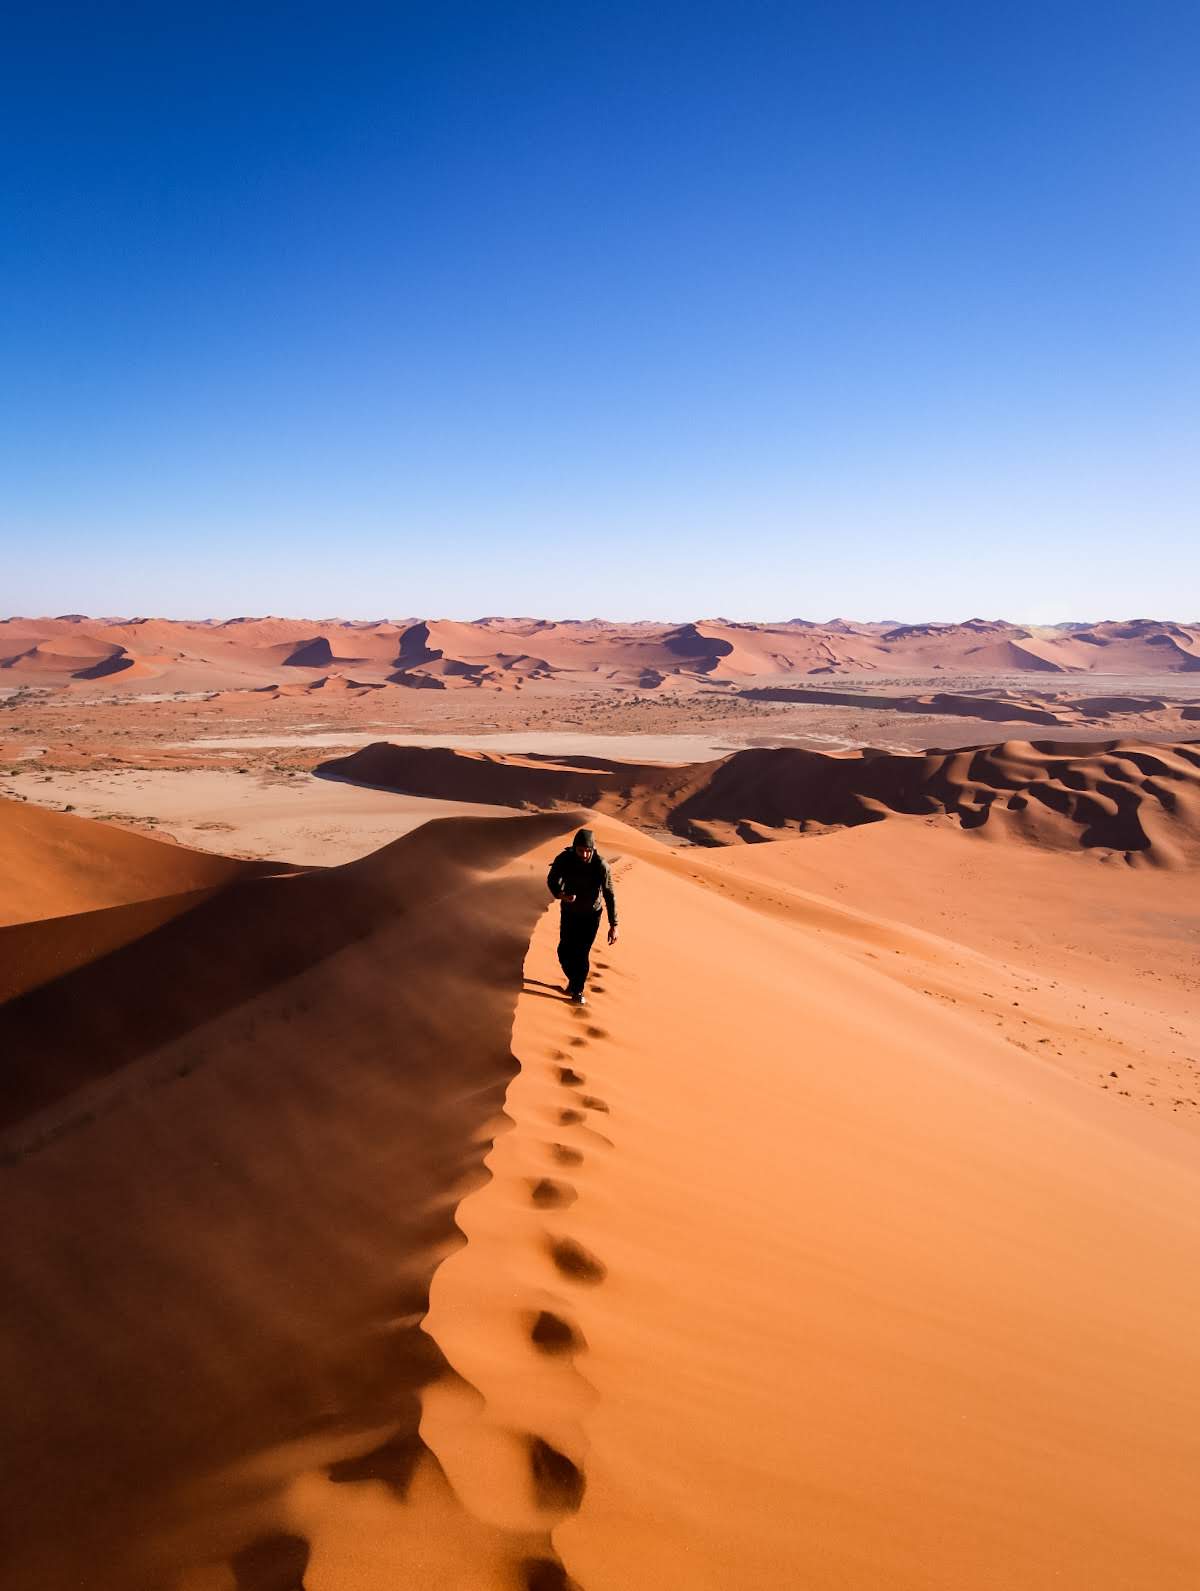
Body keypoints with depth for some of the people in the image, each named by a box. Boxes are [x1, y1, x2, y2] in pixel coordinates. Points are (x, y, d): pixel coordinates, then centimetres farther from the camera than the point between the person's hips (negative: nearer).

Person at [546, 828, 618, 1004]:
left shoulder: (601, 865, -27)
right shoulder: (564, 860, -22)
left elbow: (609, 896, -19)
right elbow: (552, 879, -3)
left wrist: (613, 926, -20)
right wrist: (559, 894, -25)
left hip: (591, 915, -2)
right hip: (568, 912, 2)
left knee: (582, 954, 0)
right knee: (564, 951, 4)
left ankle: (578, 990, 22)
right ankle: (572, 980, 34)